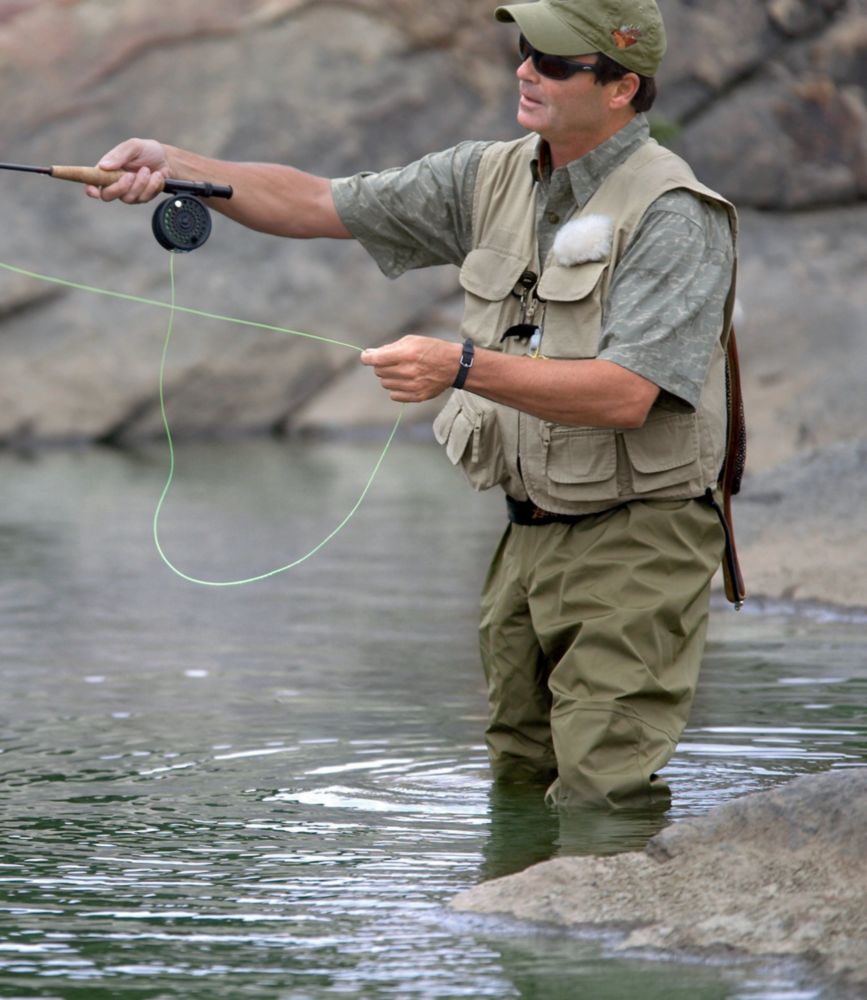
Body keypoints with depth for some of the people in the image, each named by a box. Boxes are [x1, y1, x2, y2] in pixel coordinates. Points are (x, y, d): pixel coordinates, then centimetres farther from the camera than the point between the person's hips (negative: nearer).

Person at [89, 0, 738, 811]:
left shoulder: (674, 217, -15)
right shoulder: (492, 179, 7)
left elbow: (624, 395, -26)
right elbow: (313, 206, 8)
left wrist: (463, 367, -33)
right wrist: (173, 165, -6)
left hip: (633, 552, -8)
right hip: (529, 536, 8)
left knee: (601, 809, -13)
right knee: (517, 790, 13)